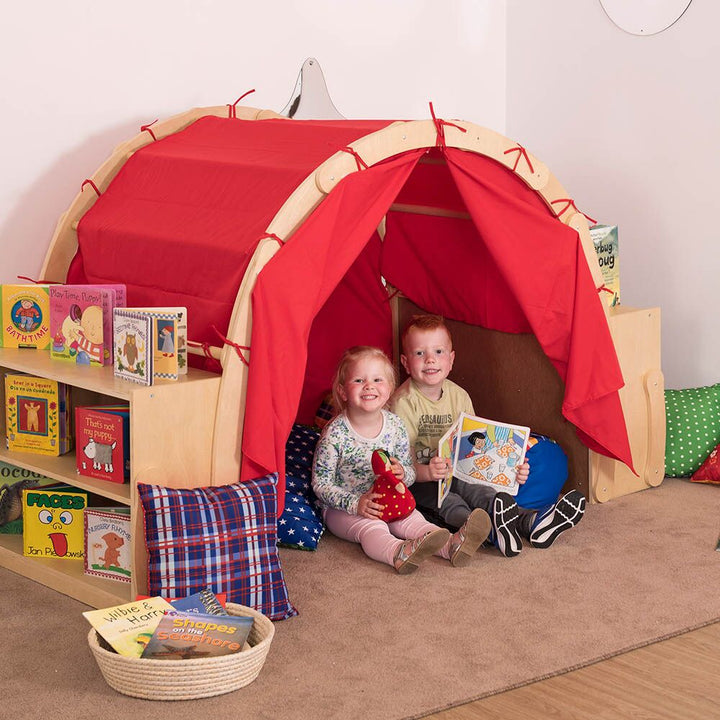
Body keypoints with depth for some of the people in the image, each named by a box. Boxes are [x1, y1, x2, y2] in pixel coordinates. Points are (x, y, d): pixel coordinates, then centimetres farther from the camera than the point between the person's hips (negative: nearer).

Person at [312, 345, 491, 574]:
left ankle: (452, 545, -47)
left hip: (388, 501, 5)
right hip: (341, 509, -5)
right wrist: (356, 503, -26)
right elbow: (320, 483, -13)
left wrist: (402, 474, -17)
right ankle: (399, 553, -64)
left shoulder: (395, 425, -2)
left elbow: (410, 472, 9)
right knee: (370, 527, -33)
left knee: (411, 519, -22)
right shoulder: (335, 433, -16)